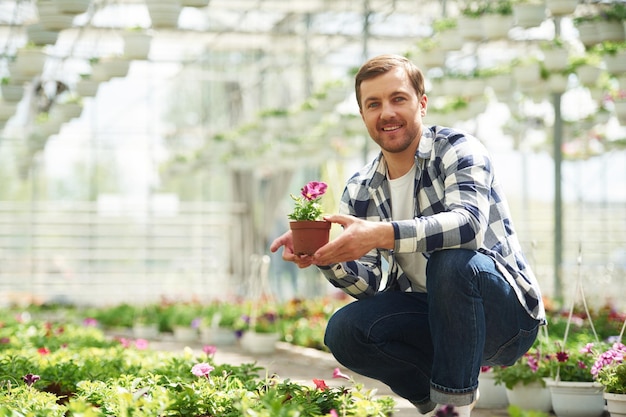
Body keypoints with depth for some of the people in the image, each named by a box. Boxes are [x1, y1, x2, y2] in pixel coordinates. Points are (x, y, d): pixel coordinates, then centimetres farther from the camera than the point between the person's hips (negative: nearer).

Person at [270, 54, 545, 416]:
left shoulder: (458, 150, -12)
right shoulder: (360, 191, 5)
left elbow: (468, 224, -32)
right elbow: (371, 283, -2)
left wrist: (382, 235, -45)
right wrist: (325, 259, -23)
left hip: (506, 314, -5)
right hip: (435, 316, 5)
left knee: (451, 261, -35)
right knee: (344, 331, -19)